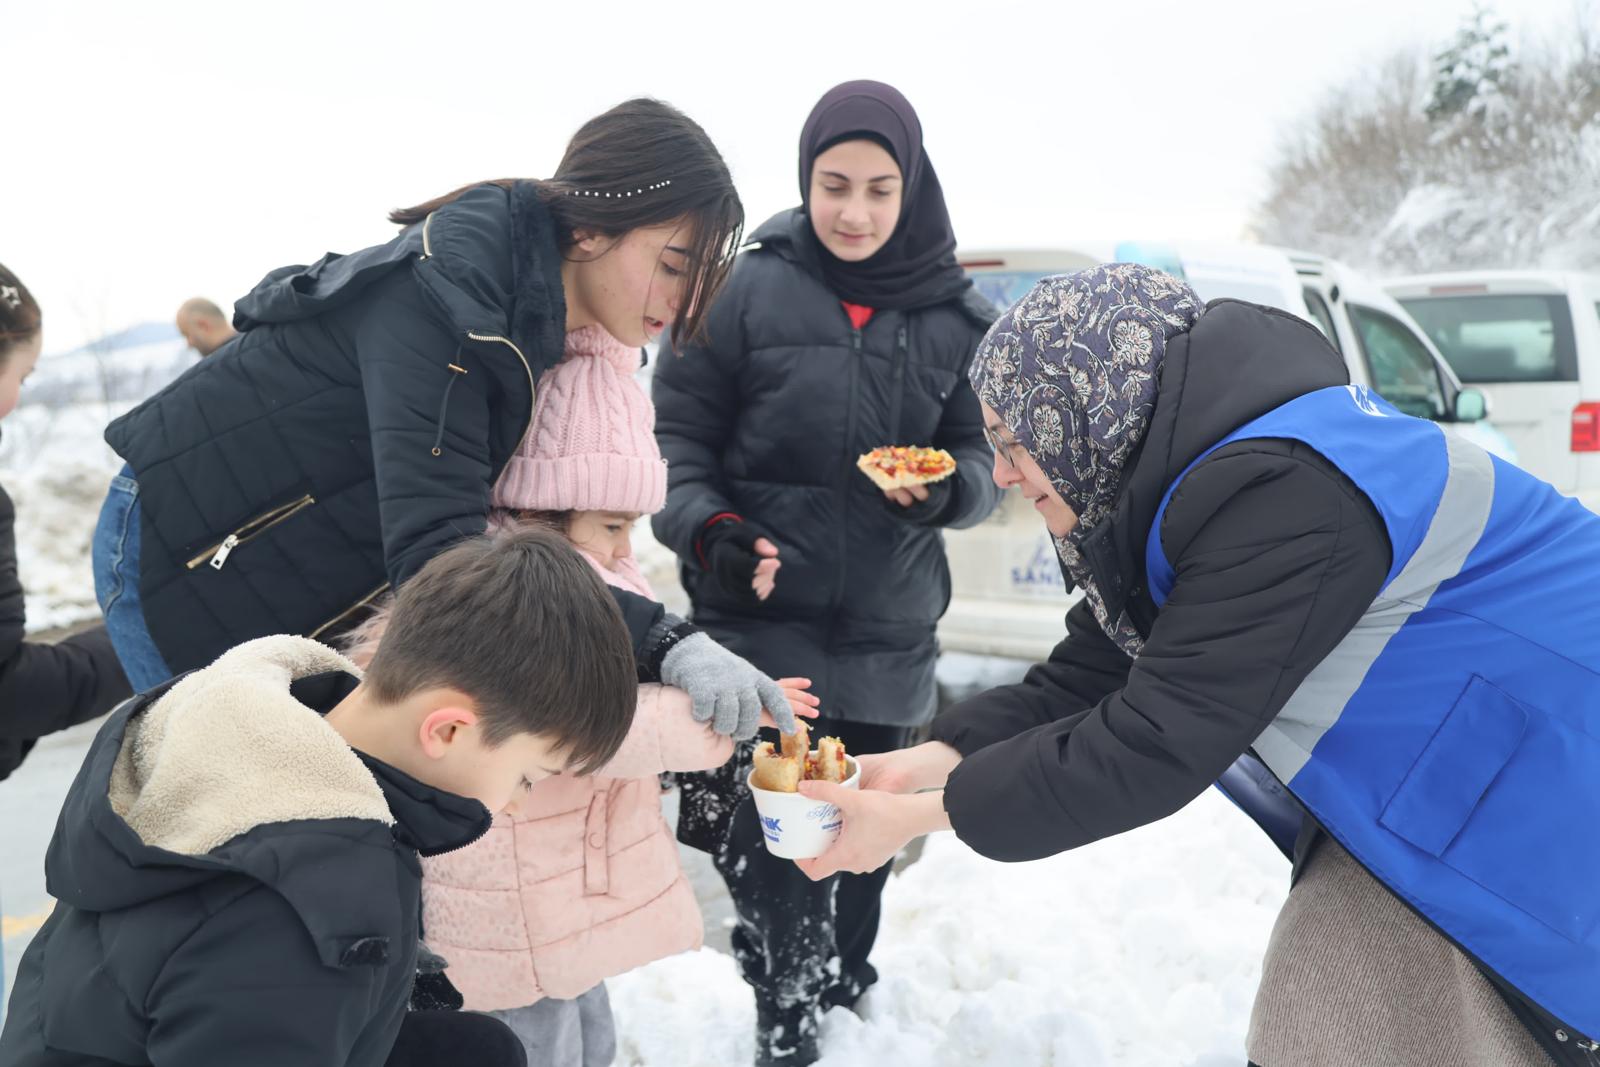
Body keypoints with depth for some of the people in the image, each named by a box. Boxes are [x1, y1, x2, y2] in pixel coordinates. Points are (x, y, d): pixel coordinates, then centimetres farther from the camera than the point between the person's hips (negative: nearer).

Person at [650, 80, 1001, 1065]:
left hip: (891, 638, 3)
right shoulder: (748, 290, -5)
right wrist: (710, 532, -18)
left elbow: (984, 456, 7)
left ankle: (846, 985, 43)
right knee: (767, 836, -4)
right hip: (759, 620, -2)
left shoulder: (957, 316, 2)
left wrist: (949, 488, -15)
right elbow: (677, 435, -1)